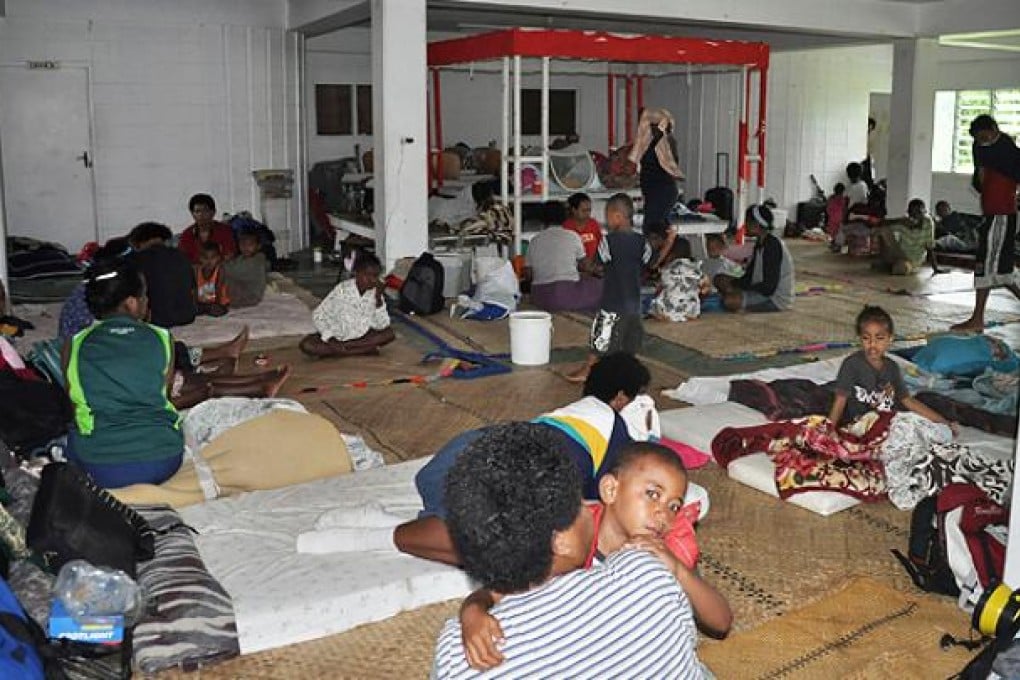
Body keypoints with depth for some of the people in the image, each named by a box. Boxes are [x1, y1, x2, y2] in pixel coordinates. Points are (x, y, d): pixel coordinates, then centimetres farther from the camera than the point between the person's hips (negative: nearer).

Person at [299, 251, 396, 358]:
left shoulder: (375, 292, -11)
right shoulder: (342, 290, -20)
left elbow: (381, 326, -17)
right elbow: (318, 316, -13)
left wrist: (378, 298, -27)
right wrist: (330, 339, -25)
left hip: (360, 336, 3)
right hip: (336, 336, -3)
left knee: (389, 333, -21)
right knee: (306, 345, -28)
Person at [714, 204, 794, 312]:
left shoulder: (773, 245, -23)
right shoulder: (760, 243, 7)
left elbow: (769, 287, -26)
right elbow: (749, 277, 10)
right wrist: (732, 283, -10)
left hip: (778, 299, -10)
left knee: (730, 301, -28)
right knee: (720, 279, 8)